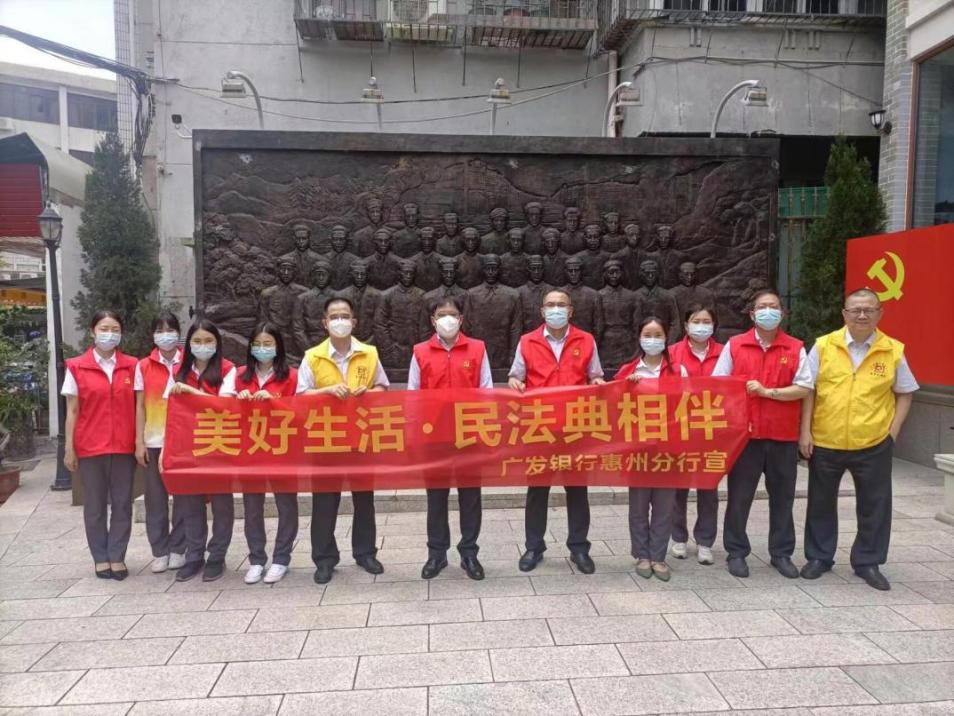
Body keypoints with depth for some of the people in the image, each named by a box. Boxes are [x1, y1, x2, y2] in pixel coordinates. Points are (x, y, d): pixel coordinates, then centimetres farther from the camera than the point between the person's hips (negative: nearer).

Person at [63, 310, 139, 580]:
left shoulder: (131, 366, 3)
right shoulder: (76, 367, -1)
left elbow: (138, 406, 3)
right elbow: (72, 411, 1)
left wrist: (140, 442, -3)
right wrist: (69, 449, -2)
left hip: (124, 446, 1)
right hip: (90, 446, -1)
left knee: (122, 503, 6)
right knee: (95, 504, 9)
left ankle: (117, 557, 18)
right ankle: (100, 558, 21)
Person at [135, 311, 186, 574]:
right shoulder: (143, 366, 6)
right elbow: (140, 406, 6)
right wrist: (139, 441, -1)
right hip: (154, 440, 1)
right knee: (155, 497, 5)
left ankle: (178, 548, 17)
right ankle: (160, 551, 16)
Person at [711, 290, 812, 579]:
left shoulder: (796, 348, 3)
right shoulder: (734, 345, 2)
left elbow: (803, 388, -3)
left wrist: (767, 392, -15)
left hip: (783, 435, 1)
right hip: (744, 433, -1)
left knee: (782, 497, 11)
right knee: (739, 496, 6)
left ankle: (782, 553, 26)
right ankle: (736, 552, 19)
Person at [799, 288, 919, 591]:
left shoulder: (893, 350, -1)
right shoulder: (823, 346, -4)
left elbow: (905, 393, 9)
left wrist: (893, 431, -1)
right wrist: (805, 431, -5)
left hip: (873, 445, 1)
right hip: (824, 442, 0)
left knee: (875, 506, 10)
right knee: (821, 503, 12)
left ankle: (867, 562, 28)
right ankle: (818, 557, 28)